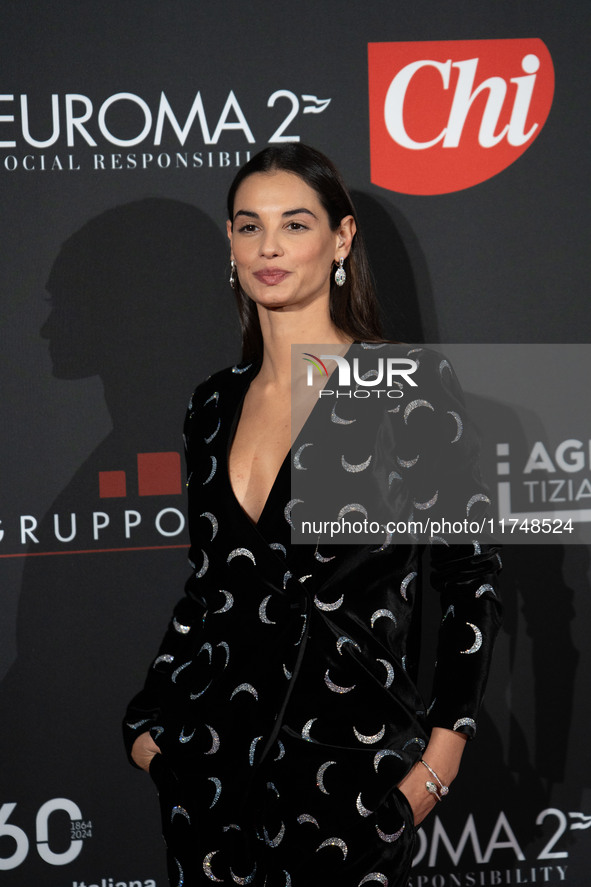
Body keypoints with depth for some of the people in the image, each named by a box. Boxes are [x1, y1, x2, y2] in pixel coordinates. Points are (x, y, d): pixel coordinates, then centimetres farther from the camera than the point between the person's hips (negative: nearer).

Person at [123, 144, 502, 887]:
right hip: (211, 759, 5)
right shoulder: (216, 402, 7)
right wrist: (149, 723, 11)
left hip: (348, 759, -4)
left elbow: (470, 576, -7)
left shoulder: (405, 385, -8)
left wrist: (439, 760, -10)